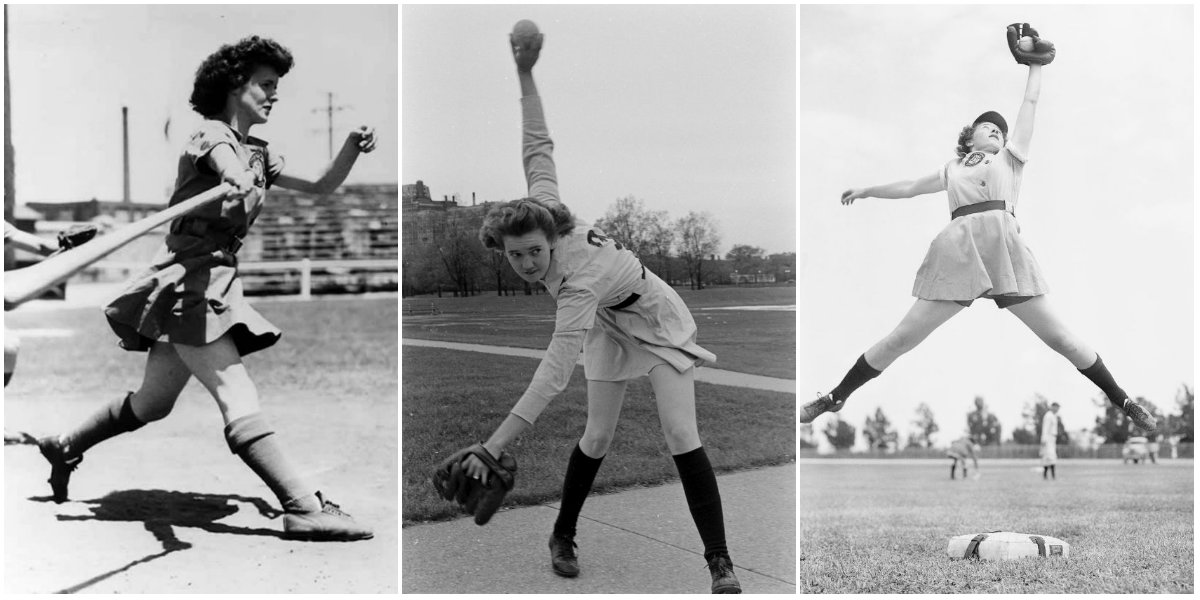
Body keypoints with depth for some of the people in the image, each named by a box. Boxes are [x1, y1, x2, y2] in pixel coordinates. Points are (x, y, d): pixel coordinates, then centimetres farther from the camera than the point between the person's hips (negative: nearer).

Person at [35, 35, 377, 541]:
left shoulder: (258, 154, 19)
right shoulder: (211, 134, -6)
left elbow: (321, 186, 16)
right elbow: (225, 160, -31)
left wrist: (352, 147, -4)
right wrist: (240, 183, -56)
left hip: (215, 285, 10)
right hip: (189, 280, -10)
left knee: (151, 404, 20)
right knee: (239, 401, -19)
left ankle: (65, 446, 39)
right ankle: (305, 509, -27)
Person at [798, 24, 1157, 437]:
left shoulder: (1010, 159, 23)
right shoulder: (952, 170, 27)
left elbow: (1030, 102, 24)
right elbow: (909, 188, 39)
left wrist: (1035, 64, 33)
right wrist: (866, 191, 47)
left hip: (1003, 245, -1)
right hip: (957, 249, 1)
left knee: (1059, 337, -2)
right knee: (903, 337, -2)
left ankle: (1123, 403, 8)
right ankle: (835, 399, 5)